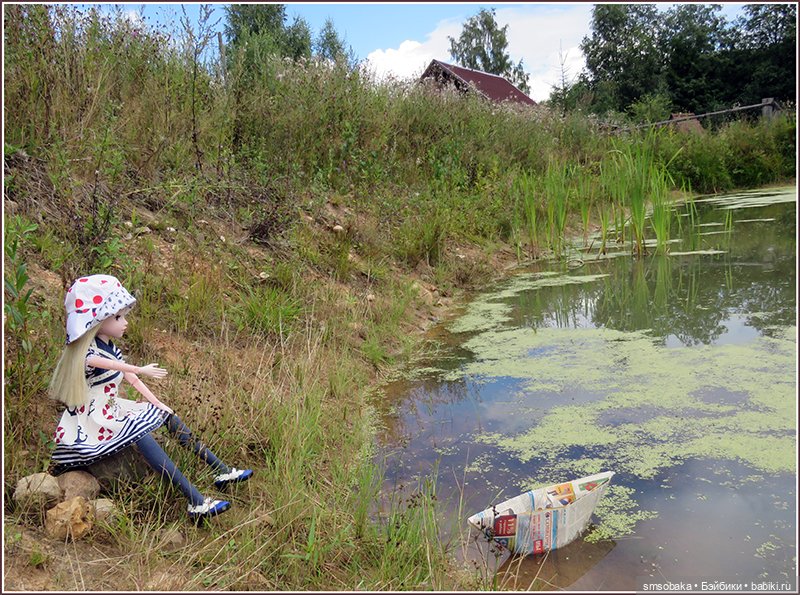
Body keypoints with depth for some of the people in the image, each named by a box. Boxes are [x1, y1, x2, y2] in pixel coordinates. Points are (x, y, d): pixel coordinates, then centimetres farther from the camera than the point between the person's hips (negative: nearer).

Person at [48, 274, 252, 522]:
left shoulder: (111, 348, 9)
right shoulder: (86, 353, -19)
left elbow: (130, 378, 11)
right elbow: (108, 364, -41)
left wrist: (157, 404, 3)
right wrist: (141, 370, -56)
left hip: (112, 408, 10)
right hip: (93, 419, -10)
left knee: (168, 416, 3)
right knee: (140, 433, -31)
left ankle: (222, 472, 4)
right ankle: (197, 503, -39)